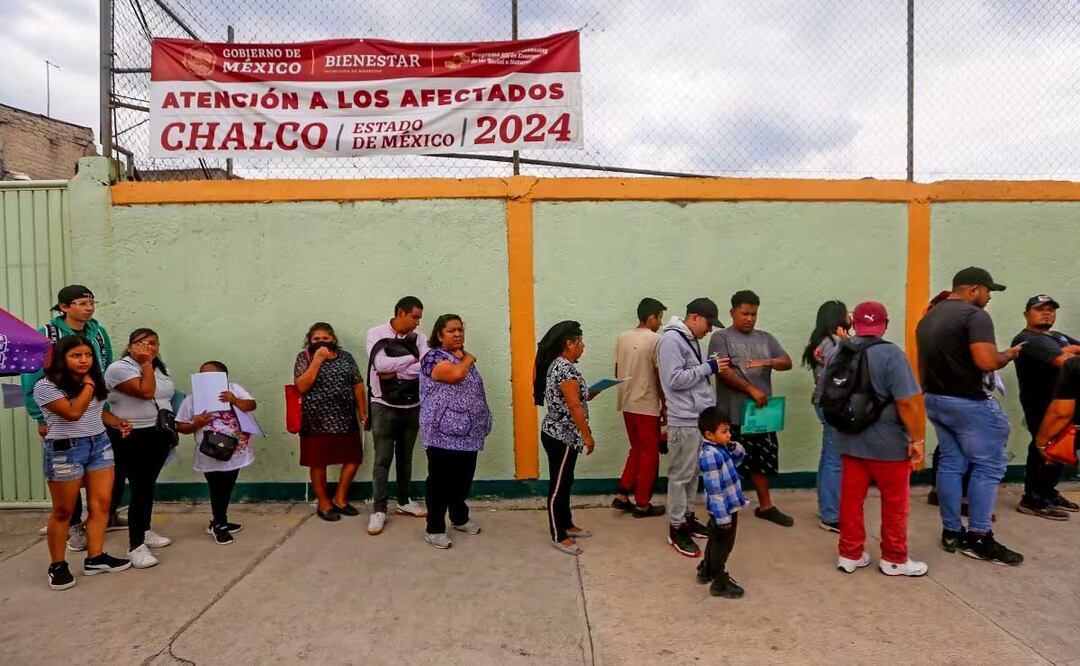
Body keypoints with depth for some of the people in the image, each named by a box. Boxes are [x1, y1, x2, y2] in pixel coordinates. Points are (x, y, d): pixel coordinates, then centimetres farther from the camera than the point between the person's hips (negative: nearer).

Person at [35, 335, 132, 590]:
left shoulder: (95, 382, 11)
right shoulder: (46, 386, -11)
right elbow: (73, 412, -21)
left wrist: (118, 423, 5)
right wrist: (87, 385, -12)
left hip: (100, 444, 6)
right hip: (65, 449, -6)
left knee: (101, 504, 3)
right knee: (63, 511, 4)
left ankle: (95, 558, 13)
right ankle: (57, 566, 17)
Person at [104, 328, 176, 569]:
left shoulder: (160, 368, 13)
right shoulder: (119, 368, -11)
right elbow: (146, 392, -24)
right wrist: (146, 364, -17)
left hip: (159, 435, 7)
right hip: (132, 438, -7)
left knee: (149, 485, 17)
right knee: (140, 488, -9)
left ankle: (145, 531, 31)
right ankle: (136, 546, -4)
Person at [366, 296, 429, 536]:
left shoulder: (417, 338, 3)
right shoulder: (376, 333, -5)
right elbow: (381, 364, -21)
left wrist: (395, 372, -16)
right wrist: (412, 359, -12)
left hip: (412, 407, 4)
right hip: (384, 407, -4)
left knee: (405, 457, 14)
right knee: (382, 460, 0)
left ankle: (404, 501, 27)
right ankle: (378, 509, 8)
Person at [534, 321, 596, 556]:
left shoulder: (557, 364, 10)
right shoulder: (565, 368, -22)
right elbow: (574, 407, -22)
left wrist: (587, 395, 11)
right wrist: (588, 436, -16)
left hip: (560, 434, 10)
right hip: (561, 436, -10)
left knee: (565, 482, 19)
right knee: (558, 485, 1)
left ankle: (566, 525, 32)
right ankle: (558, 536, 12)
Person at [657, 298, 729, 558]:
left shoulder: (691, 340, 15)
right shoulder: (671, 339, -15)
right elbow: (674, 379, -21)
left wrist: (711, 369, 6)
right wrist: (708, 367, -17)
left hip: (700, 417, 9)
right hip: (684, 420, -9)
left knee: (694, 472, 17)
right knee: (681, 475, -1)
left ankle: (688, 517, 29)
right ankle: (676, 529, 9)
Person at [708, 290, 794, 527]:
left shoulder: (766, 337, 13)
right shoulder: (721, 337, -4)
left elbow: (787, 363, 5)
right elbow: (723, 371, -15)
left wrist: (768, 362, -16)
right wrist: (752, 390, -18)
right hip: (733, 414, -5)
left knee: (762, 460, 15)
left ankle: (765, 506, 29)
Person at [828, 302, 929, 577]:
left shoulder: (837, 354, 4)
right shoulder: (891, 354, -15)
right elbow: (909, 402, -20)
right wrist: (918, 439, -13)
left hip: (850, 440, 5)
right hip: (887, 443, -5)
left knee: (851, 499, 11)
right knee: (894, 502, 10)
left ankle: (849, 554, 19)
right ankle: (894, 559, 21)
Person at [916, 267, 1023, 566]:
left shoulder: (927, 318, 13)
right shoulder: (975, 315, -15)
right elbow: (986, 361, -25)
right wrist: (1007, 355, -7)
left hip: (935, 399, 8)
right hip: (970, 402, -8)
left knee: (950, 464, 13)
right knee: (988, 466, 2)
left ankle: (951, 532, 18)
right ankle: (978, 538, 6)